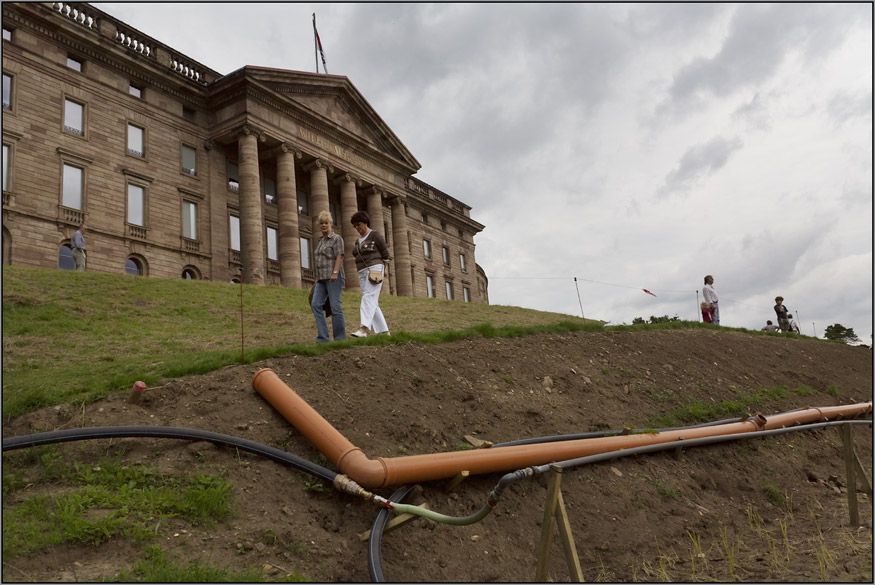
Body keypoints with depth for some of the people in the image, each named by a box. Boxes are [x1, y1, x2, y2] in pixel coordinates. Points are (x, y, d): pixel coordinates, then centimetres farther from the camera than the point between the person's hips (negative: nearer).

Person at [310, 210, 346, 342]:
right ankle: (323, 337, -9)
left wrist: (335, 273, -22)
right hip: (322, 278, 7)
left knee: (335, 306, -8)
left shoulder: (336, 238, 1)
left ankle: (340, 338, -2)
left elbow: (340, 257, -10)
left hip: (333, 277, -7)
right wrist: (317, 280, 21)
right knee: (316, 304, -7)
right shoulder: (321, 242, 23)